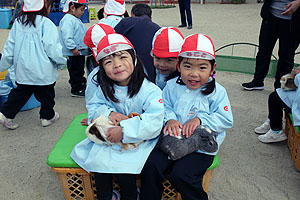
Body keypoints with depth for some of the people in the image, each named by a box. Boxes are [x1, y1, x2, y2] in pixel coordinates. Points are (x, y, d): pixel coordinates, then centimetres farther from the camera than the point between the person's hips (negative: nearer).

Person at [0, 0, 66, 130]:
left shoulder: (18, 22, 3)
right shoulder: (46, 23, -15)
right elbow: (52, 48, -16)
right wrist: (62, 61, 1)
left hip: (22, 69, 5)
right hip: (43, 71, -5)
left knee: (20, 92, 20)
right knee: (46, 94, 14)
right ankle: (48, 117, 28)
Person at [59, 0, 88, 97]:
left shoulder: (76, 20, 17)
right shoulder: (68, 20, -17)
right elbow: (67, 36, -25)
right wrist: (73, 48, -26)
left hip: (80, 52, 10)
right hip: (73, 53, -10)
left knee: (80, 70, 20)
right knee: (75, 71, -2)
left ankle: (81, 85, 32)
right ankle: (76, 90, 7)